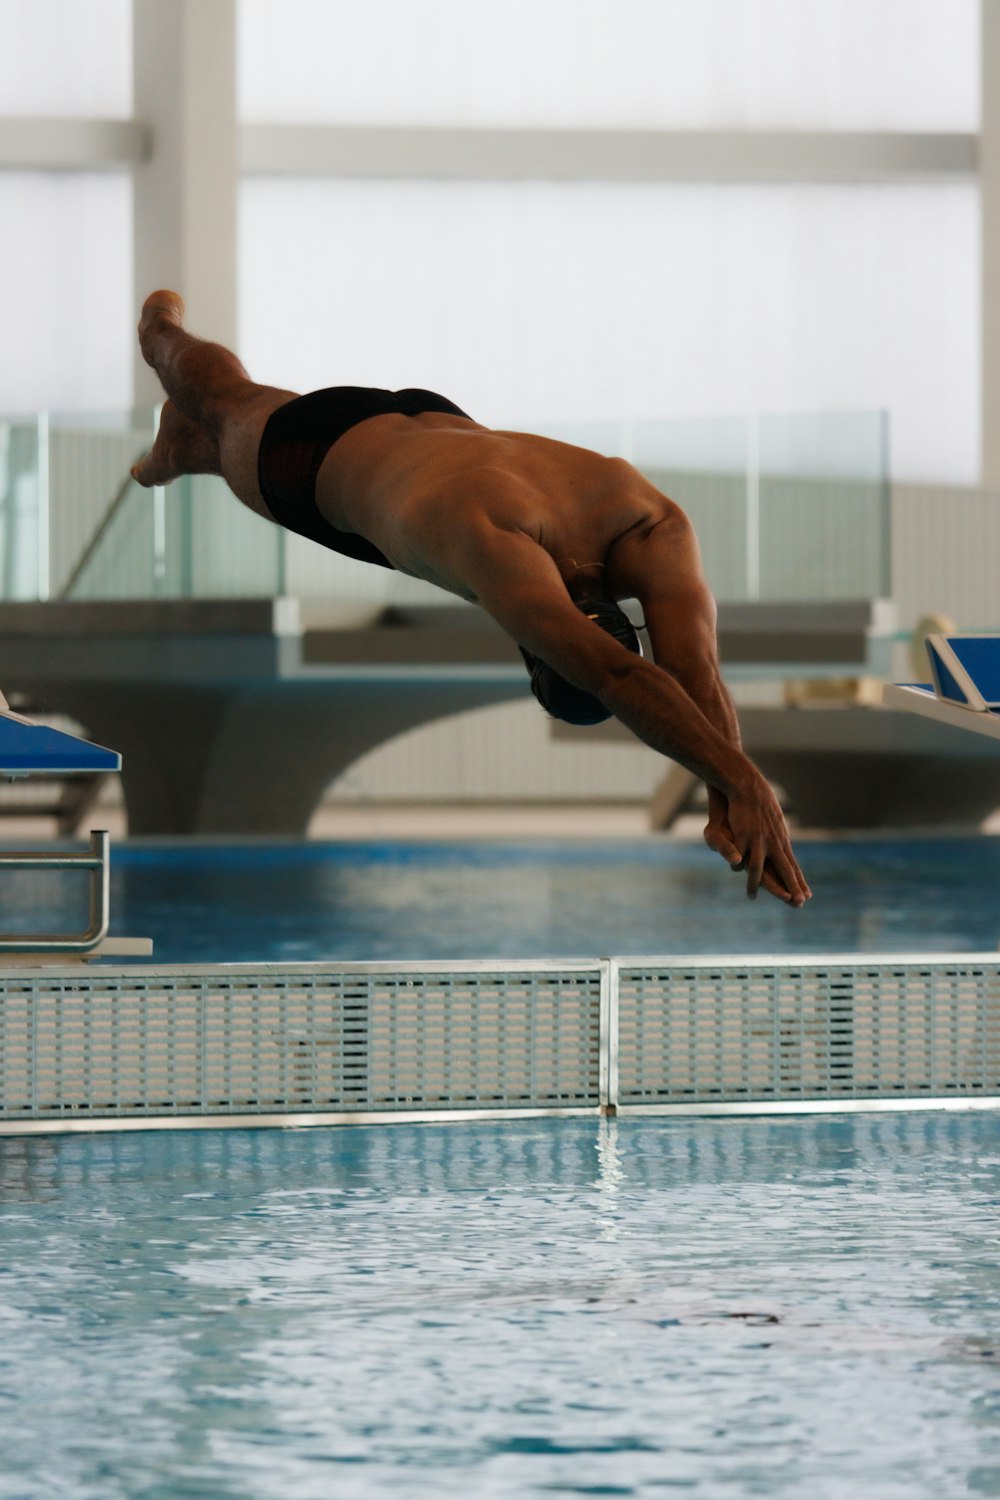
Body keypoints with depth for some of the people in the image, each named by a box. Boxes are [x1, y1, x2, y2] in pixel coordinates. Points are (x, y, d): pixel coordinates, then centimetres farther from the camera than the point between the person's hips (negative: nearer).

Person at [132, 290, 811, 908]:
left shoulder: (652, 528, -45)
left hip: (435, 423, 3)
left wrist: (728, 803, -73)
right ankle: (163, 324, 70)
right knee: (230, 405, 34)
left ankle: (185, 449, 73)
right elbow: (617, 675, -72)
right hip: (325, 450, -3)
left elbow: (695, 671, -56)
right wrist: (743, 782, -83)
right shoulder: (493, 536, -59)